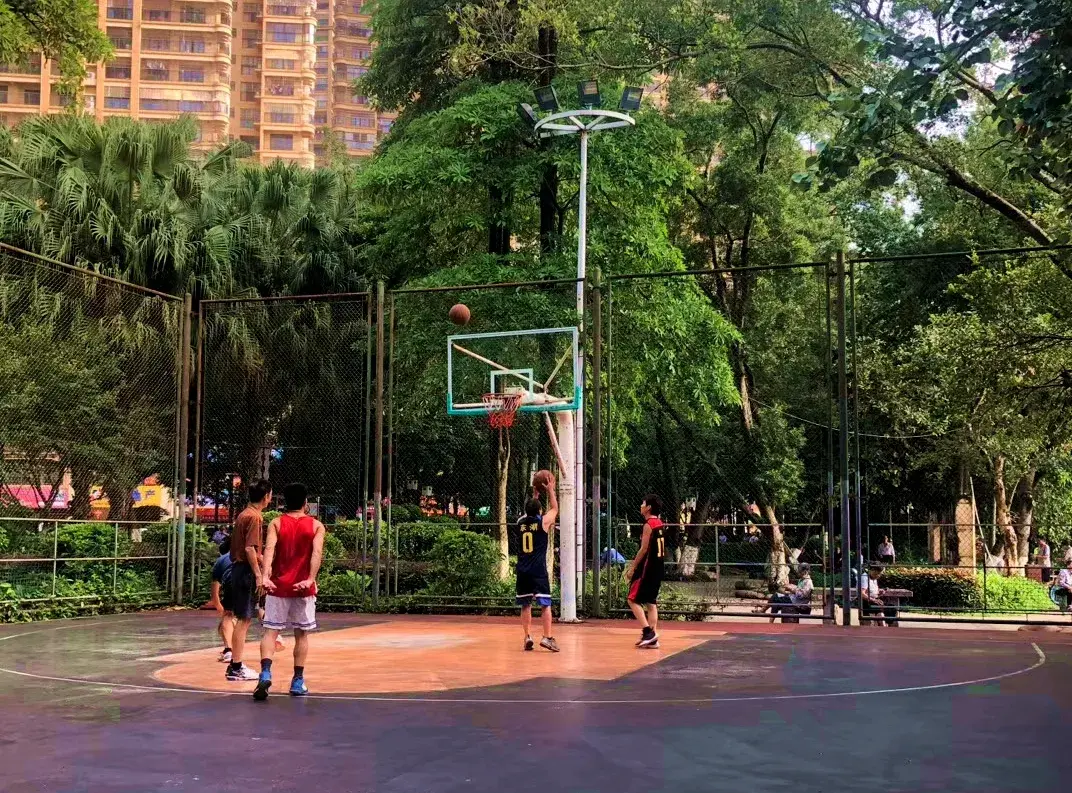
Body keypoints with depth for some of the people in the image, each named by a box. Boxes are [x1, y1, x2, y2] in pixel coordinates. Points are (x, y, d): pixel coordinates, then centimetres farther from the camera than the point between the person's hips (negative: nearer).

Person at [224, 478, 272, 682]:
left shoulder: (244, 514, 15)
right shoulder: (255, 517, -14)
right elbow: (250, 548, -21)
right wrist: (258, 575, -21)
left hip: (238, 568, 10)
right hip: (247, 571, -10)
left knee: (243, 619, 14)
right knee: (243, 619, -5)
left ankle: (235, 665, 19)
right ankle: (236, 668, -2)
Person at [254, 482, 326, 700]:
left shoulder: (276, 524, 2)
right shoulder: (316, 526, 3)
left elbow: (269, 550, -15)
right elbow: (317, 553, -15)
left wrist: (264, 576, -27)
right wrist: (310, 579, -24)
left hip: (278, 587, 0)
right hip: (303, 588, 0)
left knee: (270, 631, 1)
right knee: (301, 634, 11)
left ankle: (265, 674, -20)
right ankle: (298, 682, 13)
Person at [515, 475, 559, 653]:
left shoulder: (520, 522, 7)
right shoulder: (543, 522, -5)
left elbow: (529, 512, 31)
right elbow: (554, 509, 16)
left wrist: (535, 494, 38)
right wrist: (550, 490, 24)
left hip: (522, 571, 4)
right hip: (539, 570, -4)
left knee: (525, 605, 9)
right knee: (545, 604, -1)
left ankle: (527, 637, 6)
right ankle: (547, 637, -8)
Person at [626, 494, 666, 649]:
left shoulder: (648, 525, -14)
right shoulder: (659, 523, 13)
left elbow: (644, 549, -17)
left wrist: (633, 567, -10)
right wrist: (635, 562, 21)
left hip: (647, 567, -9)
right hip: (658, 567, 9)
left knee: (633, 600, -4)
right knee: (651, 602, 10)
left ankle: (648, 632, -12)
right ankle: (652, 638, 8)